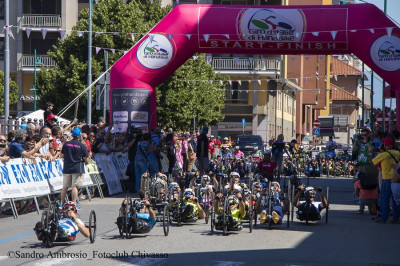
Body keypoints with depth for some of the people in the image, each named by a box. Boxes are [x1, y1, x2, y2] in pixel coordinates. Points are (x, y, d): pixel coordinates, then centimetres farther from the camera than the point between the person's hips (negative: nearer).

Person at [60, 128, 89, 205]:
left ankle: (61, 203, 14)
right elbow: (86, 160, -6)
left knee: (65, 186, 10)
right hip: (77, 169, -4)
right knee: (75, 186, -5)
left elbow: (62, 155, 11)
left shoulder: (66, 144, 3)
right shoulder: (82, 146, -7)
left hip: (66, 169, 4)